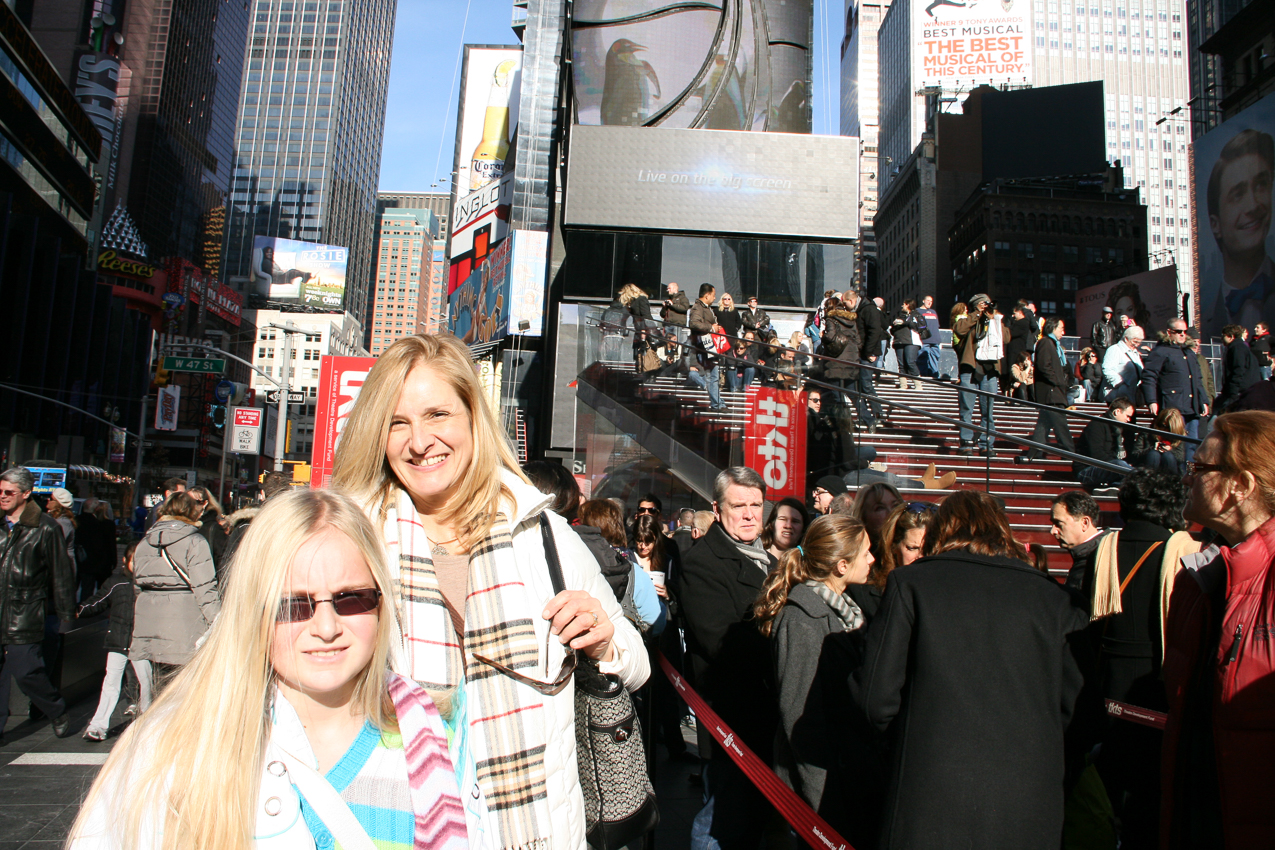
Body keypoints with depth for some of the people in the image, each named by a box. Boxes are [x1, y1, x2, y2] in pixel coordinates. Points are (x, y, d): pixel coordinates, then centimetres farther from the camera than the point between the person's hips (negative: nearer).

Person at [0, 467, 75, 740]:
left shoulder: (45, 529, -6)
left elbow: (61, 572, -3)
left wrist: (66, 612, -2)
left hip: (24, 616, -5)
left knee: (26, 672, -3)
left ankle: (58, 712, 18)